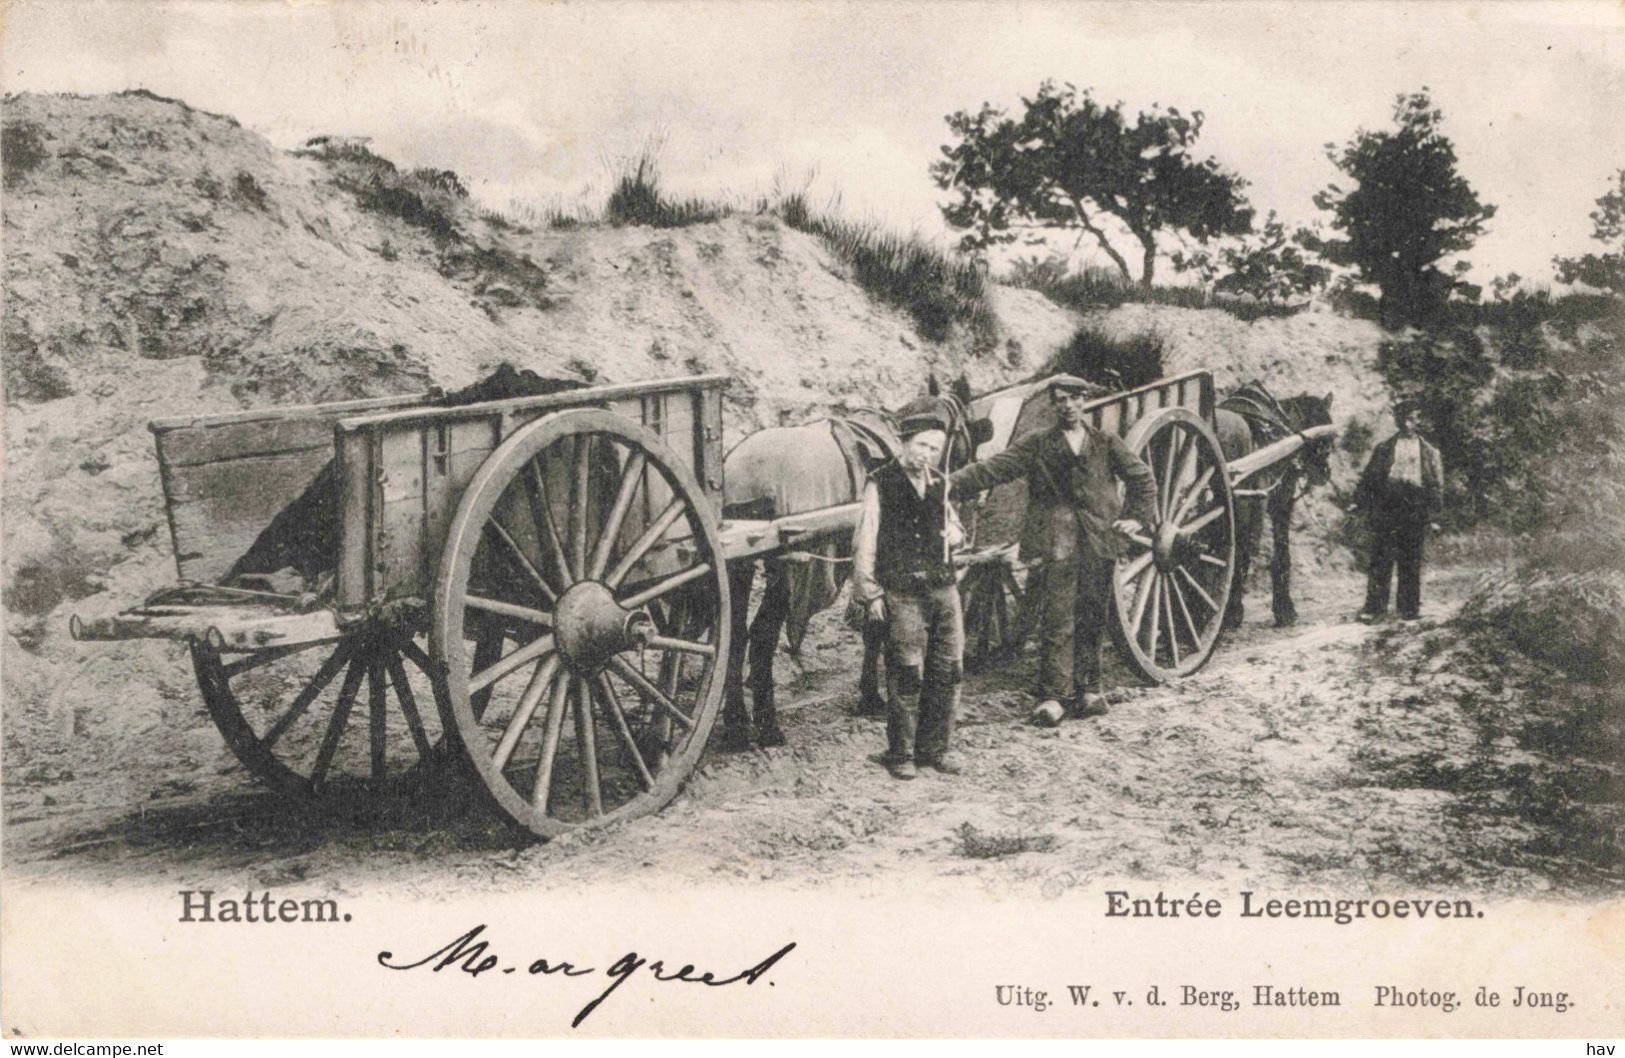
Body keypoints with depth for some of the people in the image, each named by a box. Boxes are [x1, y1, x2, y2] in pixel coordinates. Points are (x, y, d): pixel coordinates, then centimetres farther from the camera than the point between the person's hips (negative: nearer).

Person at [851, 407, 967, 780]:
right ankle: (901, 753, 11)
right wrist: (871, 593, -6)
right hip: (903, 594, -6)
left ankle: (936, 747, 21)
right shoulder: (880, 484, -5)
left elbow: (956, 530, 24)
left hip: (945, 588, 6)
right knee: (906, 675, -1)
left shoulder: (939, 483, 12)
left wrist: (951, 535, 0)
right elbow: (866, 542, -4)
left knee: (948, 671, 8)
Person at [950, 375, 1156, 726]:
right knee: (1058, 620, -8)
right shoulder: (1037, 445, 7)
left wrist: (1136, 517, 7)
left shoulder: (1107, 444, 12)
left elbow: (1143, 479, 18)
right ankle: (1054, 695, -5)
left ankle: (1087, 690, 16)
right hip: (1059, 542, -2)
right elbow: (992, 469, -1)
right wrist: (952, 484, -12)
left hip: (1099, 542, 2)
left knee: (1092, 620, 7)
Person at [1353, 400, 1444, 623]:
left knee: (1411, 561, 4)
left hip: (1415, 511, 1)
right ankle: (1374, 606, -2)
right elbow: (1368, 477, 10)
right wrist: (1362, 502, -3)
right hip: (1385, 508, -1)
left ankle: (1409, 607, 11)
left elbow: (1437, 484, 12)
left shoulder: (1429, 452, 14)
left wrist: (1432, 510, -1)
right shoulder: (1383, 449, 13)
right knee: (1381, 558, -4)